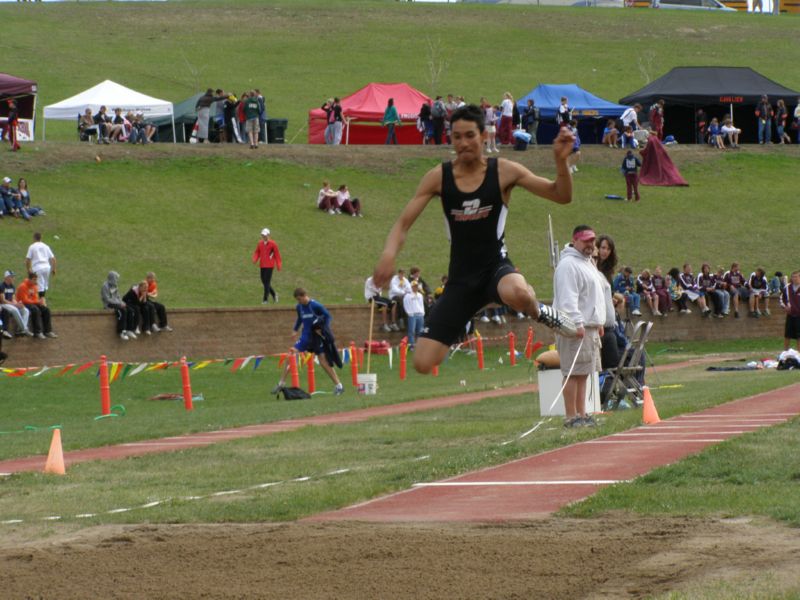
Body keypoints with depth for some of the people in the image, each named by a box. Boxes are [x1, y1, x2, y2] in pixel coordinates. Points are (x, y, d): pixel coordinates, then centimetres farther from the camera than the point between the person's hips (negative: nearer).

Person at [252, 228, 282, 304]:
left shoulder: (272, 244, -6)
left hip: (270, 265, -6)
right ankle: (274, 294, 31)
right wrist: (255, 259, -7)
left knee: (267, 282, -9)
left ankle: (266, 299, -4)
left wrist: (279, 265, -4)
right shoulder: (260, 243, 7)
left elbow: (277, 255, -3)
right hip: (262, 265, 6)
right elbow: (257, 252, 13)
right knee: (264, 281, 10)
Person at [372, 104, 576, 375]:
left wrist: (561, 161, -22)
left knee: (517, 293, -41)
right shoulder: (439, 177, -1)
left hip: (496, 268, -2)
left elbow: (562, 196, -4)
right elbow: (403, 223, -1)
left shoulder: (503, 172, -5)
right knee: (422, 363, -10)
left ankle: (540, 313, -5)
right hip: (460, 279, 2)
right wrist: (389, 254, -21)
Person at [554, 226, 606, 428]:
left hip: (589, 326, 10)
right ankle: (571, 417, -11)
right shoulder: (568, 265, -12)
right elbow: (567, 298, -20)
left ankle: (581, 414, 15)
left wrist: (598, 324, 27)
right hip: (575, 328, -10)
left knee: (583, 373, 11)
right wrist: (577, 323, -25)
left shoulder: (587, 263, 22)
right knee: (573, 373, -10)